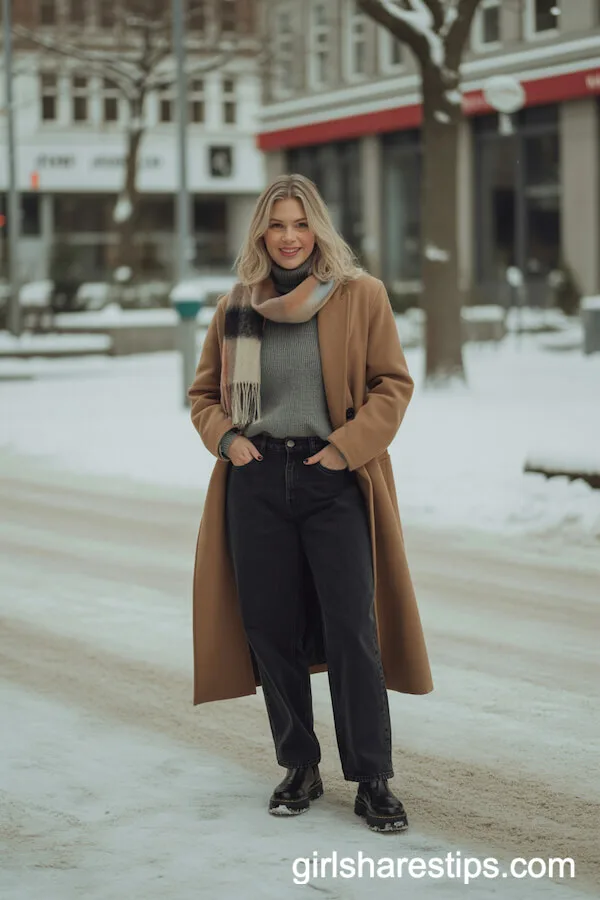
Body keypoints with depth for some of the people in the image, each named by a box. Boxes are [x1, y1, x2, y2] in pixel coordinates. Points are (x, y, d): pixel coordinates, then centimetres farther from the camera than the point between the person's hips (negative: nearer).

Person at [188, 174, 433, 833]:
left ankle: (372, 782, 0)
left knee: (352, 630, -8)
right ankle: (300, 770, 19)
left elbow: (393, 384, 1)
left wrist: (347, 446, -10)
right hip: (256, 482, 3)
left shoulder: (361, 296, 1)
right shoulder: (235, 308, 9)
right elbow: (204, 393, 18)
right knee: (270, 629, 5)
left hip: (334, 482, -3)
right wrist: (225, 437, -1)